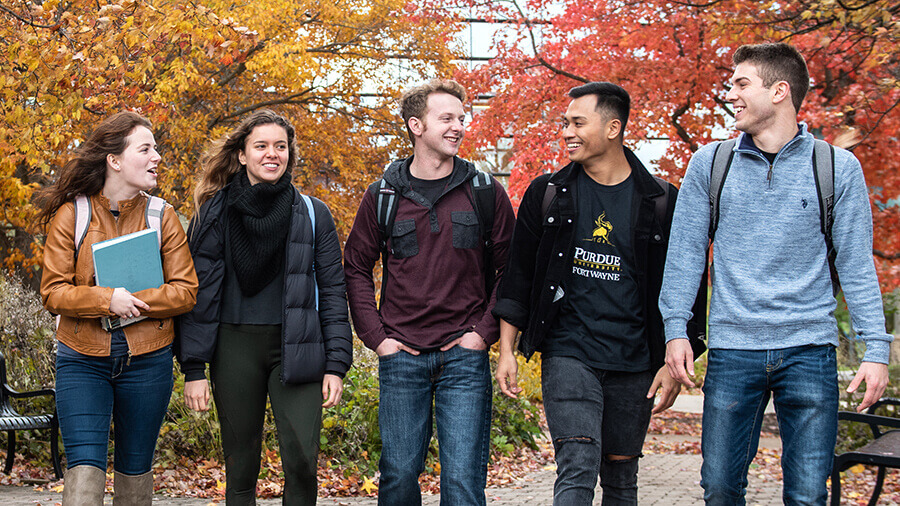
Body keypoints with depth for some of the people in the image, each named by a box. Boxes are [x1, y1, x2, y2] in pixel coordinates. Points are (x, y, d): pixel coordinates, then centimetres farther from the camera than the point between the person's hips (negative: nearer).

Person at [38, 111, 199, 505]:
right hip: (83, 359, -2)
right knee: (84, 468, -12)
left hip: (147, 359, 2)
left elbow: (186, 291, 0)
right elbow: (53, 292, -5)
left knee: (135, 468, 12)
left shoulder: (161, 217, 2)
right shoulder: (71, 214, -3)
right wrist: (107, 300, -22)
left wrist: (134, 301, -16)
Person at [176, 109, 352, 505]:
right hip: (235, 349, 0)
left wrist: (336, 364, -1)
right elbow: (199, 293, 3)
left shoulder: (312, 214, 6)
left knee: (302, 460, -11)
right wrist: (194, 369, -3)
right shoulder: (216, 213, 4)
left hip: (295, 350, 0)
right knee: (240, 467, 6)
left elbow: (332, 291, 6)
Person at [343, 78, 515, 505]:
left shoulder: (485, 192, 4)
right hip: (402, 356, 1)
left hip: (464, 357, -1)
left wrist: (485, 330, -3)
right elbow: (356, 269, 11)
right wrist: (375, 336, 1)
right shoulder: (383, 196, 4)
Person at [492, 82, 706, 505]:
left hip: (634, 362, 1)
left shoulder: (660, 203, 1)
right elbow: (518, 275, 8)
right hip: (568, 354, -1)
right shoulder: (547, 195, 4)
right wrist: (506, 350, 3)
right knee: (578, 466, -16)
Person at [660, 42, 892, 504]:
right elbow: (686, 253, 8)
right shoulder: (709, 163, 7)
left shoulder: (837, 167, 3)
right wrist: (675, 329, -1)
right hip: (731, 349, 1)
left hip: (809, 349, -1)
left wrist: (876, 348, -3)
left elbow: (856, 266, 3)